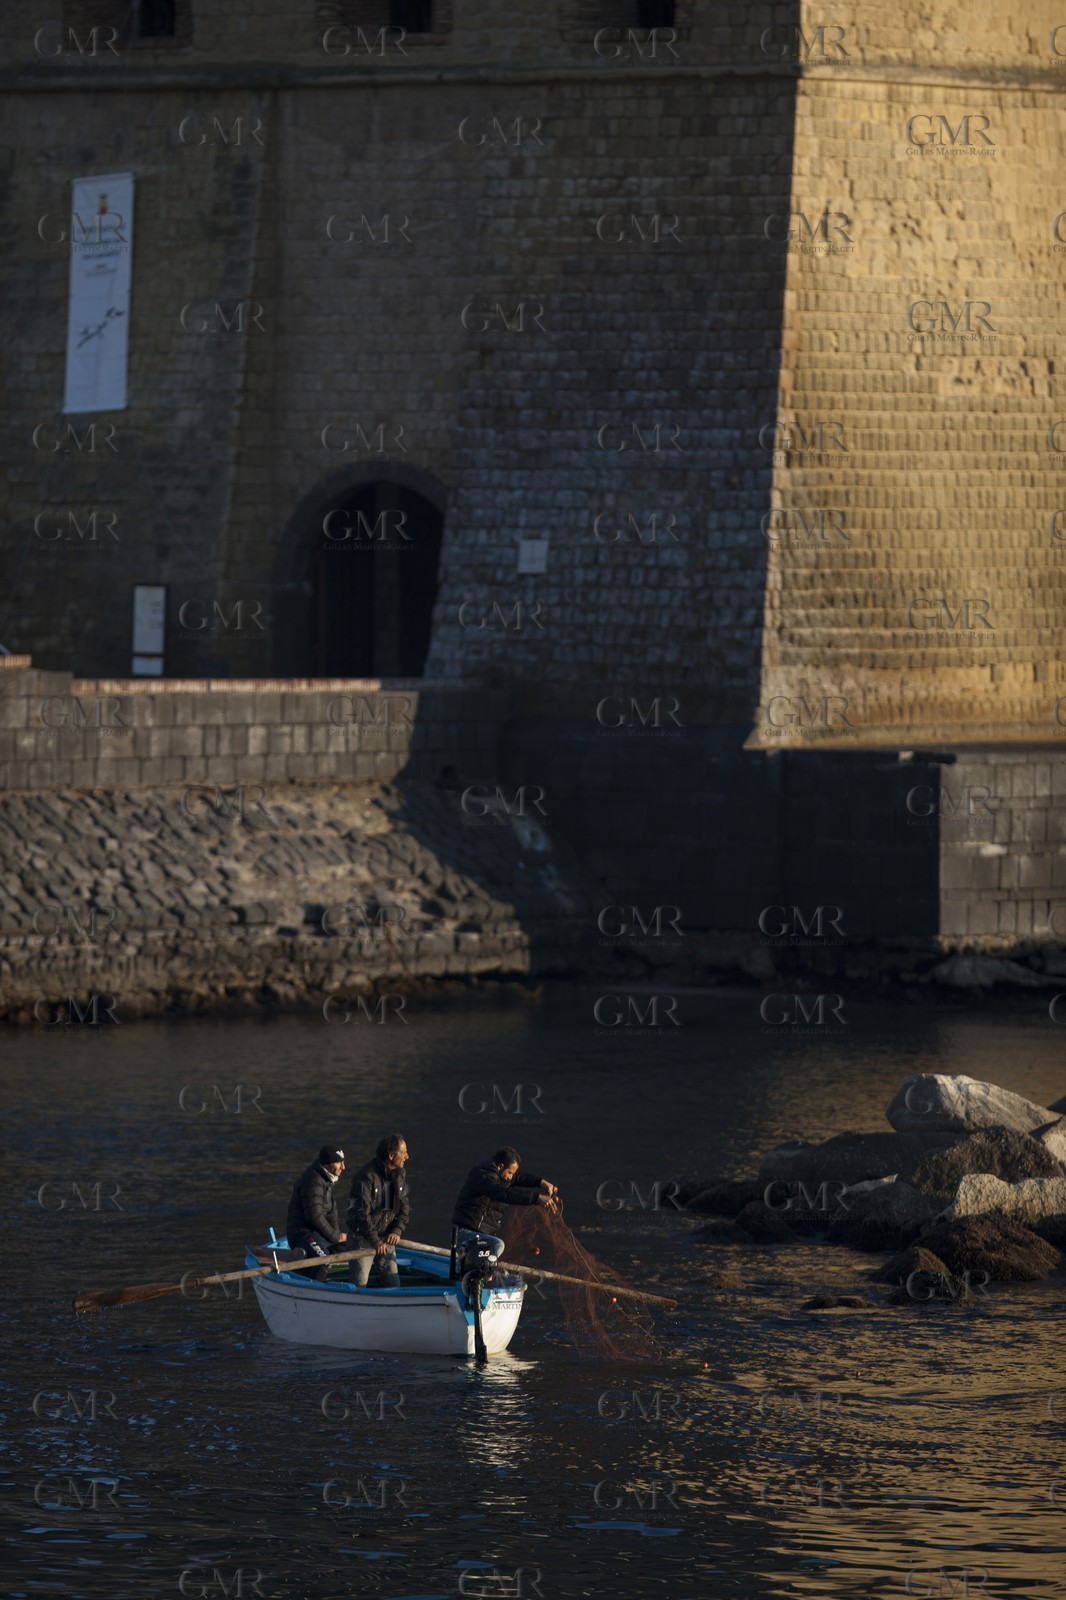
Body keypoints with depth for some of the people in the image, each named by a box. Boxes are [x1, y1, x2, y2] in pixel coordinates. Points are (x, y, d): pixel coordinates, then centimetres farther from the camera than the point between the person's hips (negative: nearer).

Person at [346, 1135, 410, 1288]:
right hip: (362, 1238, -6)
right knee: (359, 1286, -8)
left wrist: (397, 1230, -10)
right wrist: (375, 1241, -22)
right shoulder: (366, 1176, -20)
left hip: (386, 1238, 6)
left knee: (393, 1284, 3)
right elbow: (362, 1213, -21)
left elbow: (404, 1208, 7)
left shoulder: (400, 1175, 4)